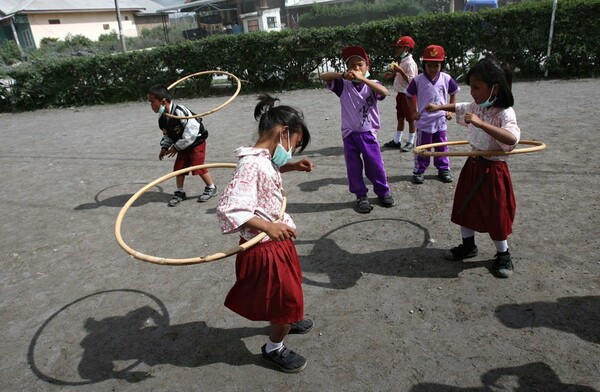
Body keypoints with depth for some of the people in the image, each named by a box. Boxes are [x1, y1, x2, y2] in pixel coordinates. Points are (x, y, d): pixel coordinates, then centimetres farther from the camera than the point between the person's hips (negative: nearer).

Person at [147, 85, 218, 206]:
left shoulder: (179, 111, -30)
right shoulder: (162, 118, -4)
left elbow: (192, 130, -30)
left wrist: (176, 147, -24)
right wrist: (164, 147, -4)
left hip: (196, 142, -8)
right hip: (183, 145, 8)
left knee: (198, 166, -8)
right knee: (178, 167, 6)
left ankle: (211, 188, 13)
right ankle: (180, 193, 19)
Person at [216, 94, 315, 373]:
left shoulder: (265, 158, 1)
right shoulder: (252, 164, -28)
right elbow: (228, 207, -36)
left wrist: (293, 166, 11)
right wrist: (268, 226, -47)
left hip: (276, 241, 10)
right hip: (265, 248, -10)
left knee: (289, 286, 31)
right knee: (287, 299, 9)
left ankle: (287, 321, 59)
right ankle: (274, 349, 35)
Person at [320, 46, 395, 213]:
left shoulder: (371, 84, -3)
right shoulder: (343, 85, -1)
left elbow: (384, 92, -25)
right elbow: (323, 76, -9)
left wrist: (362, 78, -32)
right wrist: (343, 75, -24)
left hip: (368, 134, -1)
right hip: (349, 134, 1)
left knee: (375, 166, 8)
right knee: (354, 168, 9)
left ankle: (383, 192, 30)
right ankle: (361, 196, 25)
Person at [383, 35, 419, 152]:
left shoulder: (410, 63, -17)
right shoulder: (402, 61, 11)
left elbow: (411, 80, -24)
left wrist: (400, 70, -30)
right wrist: (393, 74, 9)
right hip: (401, 93, 9)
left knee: (410, 119, 1)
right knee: (400, 118, 14)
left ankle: (411, 142, 10)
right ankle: (396, 141, 22)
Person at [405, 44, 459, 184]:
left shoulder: (446, 78, -4)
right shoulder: (418, 80, -9)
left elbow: (453, 94, 11)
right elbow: (409, 95, 3)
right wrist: (413, 112, -3)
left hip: (441, 121, 2)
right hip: (424, 121, -2)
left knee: (442, 147, 14)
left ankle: (444, 170, 26)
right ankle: (419, 171, 18)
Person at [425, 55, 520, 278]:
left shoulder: (505, 113, -23)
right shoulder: (476, 107, 1)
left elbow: (512, 138, -43)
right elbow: (460, 108, 25)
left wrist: (480, 123, -48)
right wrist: (439, 107, 21)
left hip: (492, 169, -7)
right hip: (472, 165, 7)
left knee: (495, 215, 5)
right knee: (465, 207, 16)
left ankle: (503, 255, 27)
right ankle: (468, 245, 36)